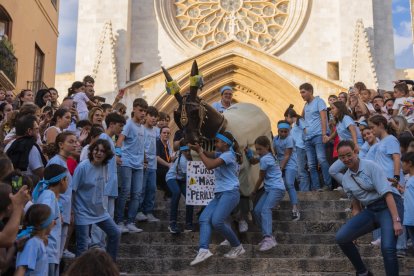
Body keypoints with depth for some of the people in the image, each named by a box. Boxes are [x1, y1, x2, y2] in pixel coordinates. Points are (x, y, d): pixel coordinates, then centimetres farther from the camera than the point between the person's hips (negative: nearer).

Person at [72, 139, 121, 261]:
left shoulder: (104, 166, -2)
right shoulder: (82, 167, -20)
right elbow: (72, 190, -17)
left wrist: (101, 203, 14)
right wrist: (71, 213, -15)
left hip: (100, 210, 7)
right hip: (83, 212, -7)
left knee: (115, 234, 13)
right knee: (82, 246, -4)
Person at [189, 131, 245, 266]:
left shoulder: (229, 154, -9)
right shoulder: (221, 154, 22)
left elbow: (210, 165, -20)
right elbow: (208, 154, 11)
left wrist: (199, 151, -9)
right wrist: (198, 148, -8)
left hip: (230, 193, -9)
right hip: (220, 194, 9)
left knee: (217, 221, -21)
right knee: (204, 218, -10)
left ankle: (238, 247, -3)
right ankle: (203, 250, -23)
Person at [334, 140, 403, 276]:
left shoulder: (370, 166, -10)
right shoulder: (346, 179, 8)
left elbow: (386, 192, -17)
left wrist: (396, 220, -25)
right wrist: (354, 229, 14)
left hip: (390, 206, -6)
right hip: (370, 210, 6)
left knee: (387, 248, -27)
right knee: (341, 238, -9)